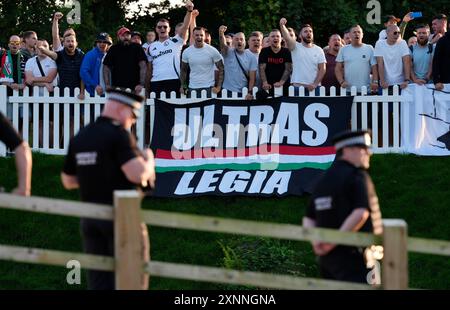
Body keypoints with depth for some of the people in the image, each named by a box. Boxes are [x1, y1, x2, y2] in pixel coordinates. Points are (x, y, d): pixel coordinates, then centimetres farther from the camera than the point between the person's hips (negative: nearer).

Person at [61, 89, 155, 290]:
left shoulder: (79, 137, 10)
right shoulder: (118, 135, -12)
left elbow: (68, 181, 17)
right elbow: (137, 173, -23)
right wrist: (149, 160, -3)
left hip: (90, 217, 6)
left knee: (98, 280, 8)